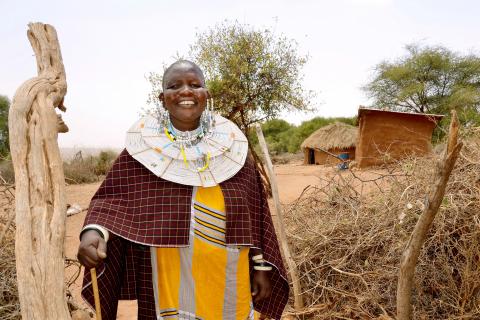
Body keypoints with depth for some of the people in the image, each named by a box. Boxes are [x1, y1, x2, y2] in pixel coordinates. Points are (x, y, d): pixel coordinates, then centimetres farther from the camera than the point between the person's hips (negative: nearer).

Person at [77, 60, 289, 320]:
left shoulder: (231, 145, -1)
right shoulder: (143, 146, -6)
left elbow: (253, 211, 2)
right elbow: (111, 197, -5)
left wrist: (262, 266, 4)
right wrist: (94, 230, -25)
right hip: (166, 283, -1)